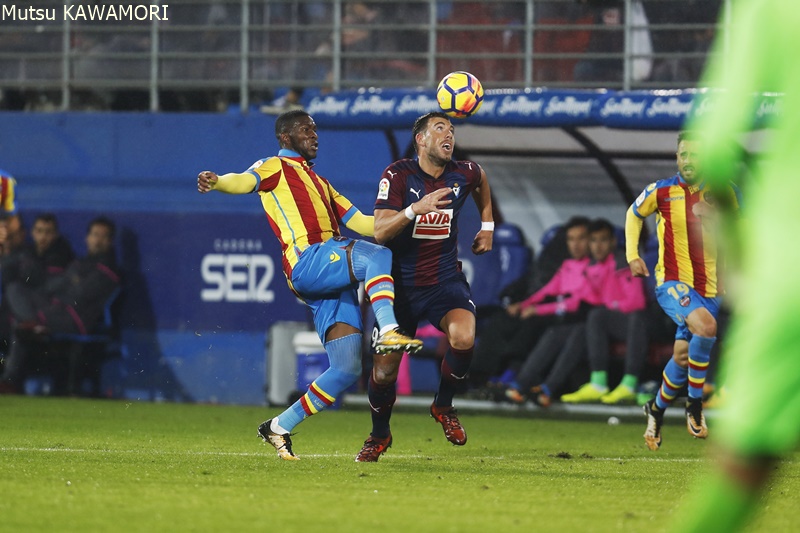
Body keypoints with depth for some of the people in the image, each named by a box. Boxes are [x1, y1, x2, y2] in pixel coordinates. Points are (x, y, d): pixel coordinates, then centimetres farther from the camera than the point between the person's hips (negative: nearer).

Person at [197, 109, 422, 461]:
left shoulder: (320, 183, 35)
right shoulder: (276, 167, 11)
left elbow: (358, 222, 33)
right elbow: (246, 181, -10)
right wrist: (216, 182, -33)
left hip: (334, 279, 8)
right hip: (309, 260, -8)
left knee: (347, 370, -1)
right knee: (379, 256, -32)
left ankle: (280, 428, 9)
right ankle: (387, 331, -50)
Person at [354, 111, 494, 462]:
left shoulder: (464, 174, -3)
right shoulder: (398, 175, -13)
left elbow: (481, 182, 25)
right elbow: (379, 232, -21)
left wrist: (487, 227, 23)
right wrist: (415, 209, -36)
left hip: (445, 281, 1)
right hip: (401, 284, -1)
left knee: (463, 336, -29)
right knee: (384, 370, -1)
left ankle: (444, 406, 0)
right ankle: (379, 435, 29)